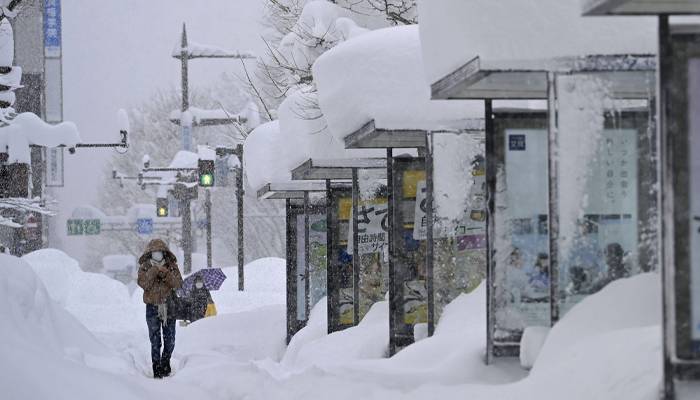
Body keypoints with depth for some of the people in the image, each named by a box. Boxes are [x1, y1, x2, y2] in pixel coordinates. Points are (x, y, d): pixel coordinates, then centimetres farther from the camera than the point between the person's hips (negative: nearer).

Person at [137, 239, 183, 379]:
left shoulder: (172, 266, 4)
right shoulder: (145, 267, 2)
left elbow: (178, 284, -7)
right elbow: (143, 283, -13)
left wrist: (166, 274, -20)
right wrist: (153, 271, -20)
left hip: (169, 306, 2)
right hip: (152, 306, -2)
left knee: (170, 340, 7)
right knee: (155, 340, -3)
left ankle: (165, 364, 26)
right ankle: (157, 369, 1)